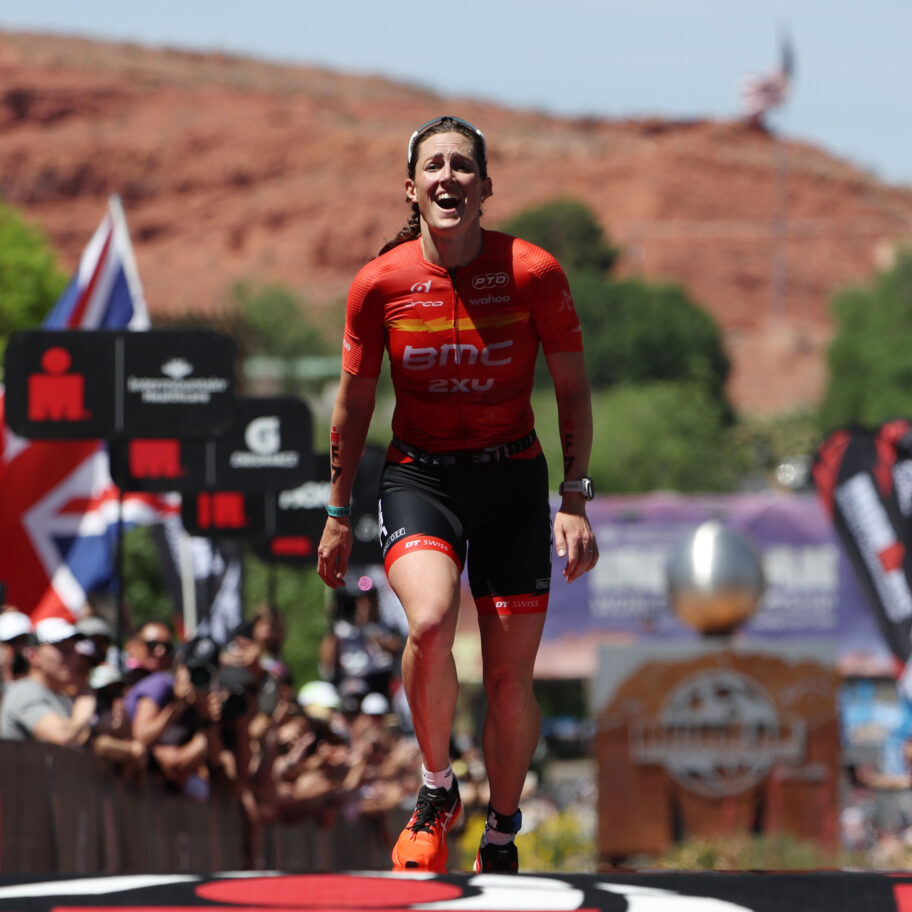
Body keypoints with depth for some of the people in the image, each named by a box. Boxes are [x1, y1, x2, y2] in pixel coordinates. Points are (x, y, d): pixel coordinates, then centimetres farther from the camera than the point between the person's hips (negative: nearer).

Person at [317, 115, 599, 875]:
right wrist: (339, 513, 9)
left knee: (510, 679, 1)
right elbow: (354, 402, 7)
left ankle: (502, 839, 22)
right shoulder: (379, 284, -5)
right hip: (419, 476, 0)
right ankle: (437, 790, -5)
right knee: (429, 622, -29)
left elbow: (573, 389, 1)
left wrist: (576, 499, -5)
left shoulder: (533, 272, -7)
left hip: (512, 478, 1)